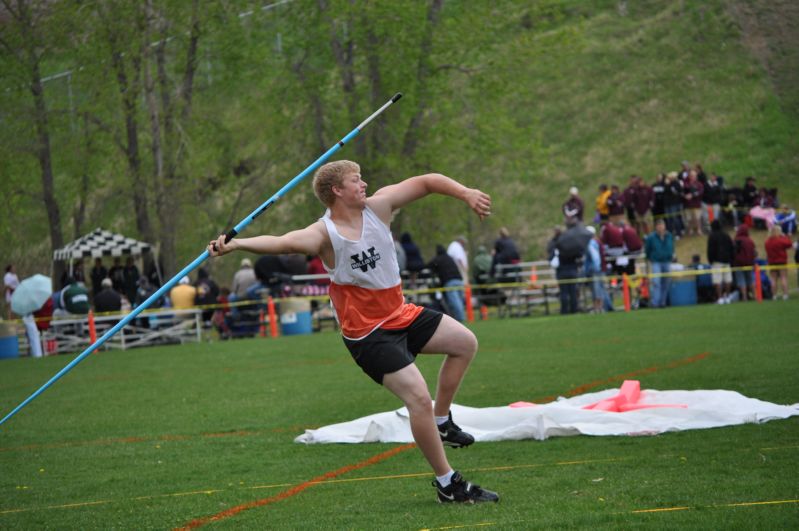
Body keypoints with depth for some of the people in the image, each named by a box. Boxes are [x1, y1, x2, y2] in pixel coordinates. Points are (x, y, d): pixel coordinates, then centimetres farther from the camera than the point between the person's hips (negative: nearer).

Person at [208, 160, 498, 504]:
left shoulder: (378, 207, -4)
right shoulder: (324, 234, -22)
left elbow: (426, 182, 3)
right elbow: (282, 243, -39)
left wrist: (466, 193, -10)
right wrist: (234, 244, -56)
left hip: (401, 314, 8)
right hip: (367, 333, -8)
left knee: (465, 343, 16)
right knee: (419, 399, -15)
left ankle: (442, 421, 29)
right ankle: (448, 484, -3)